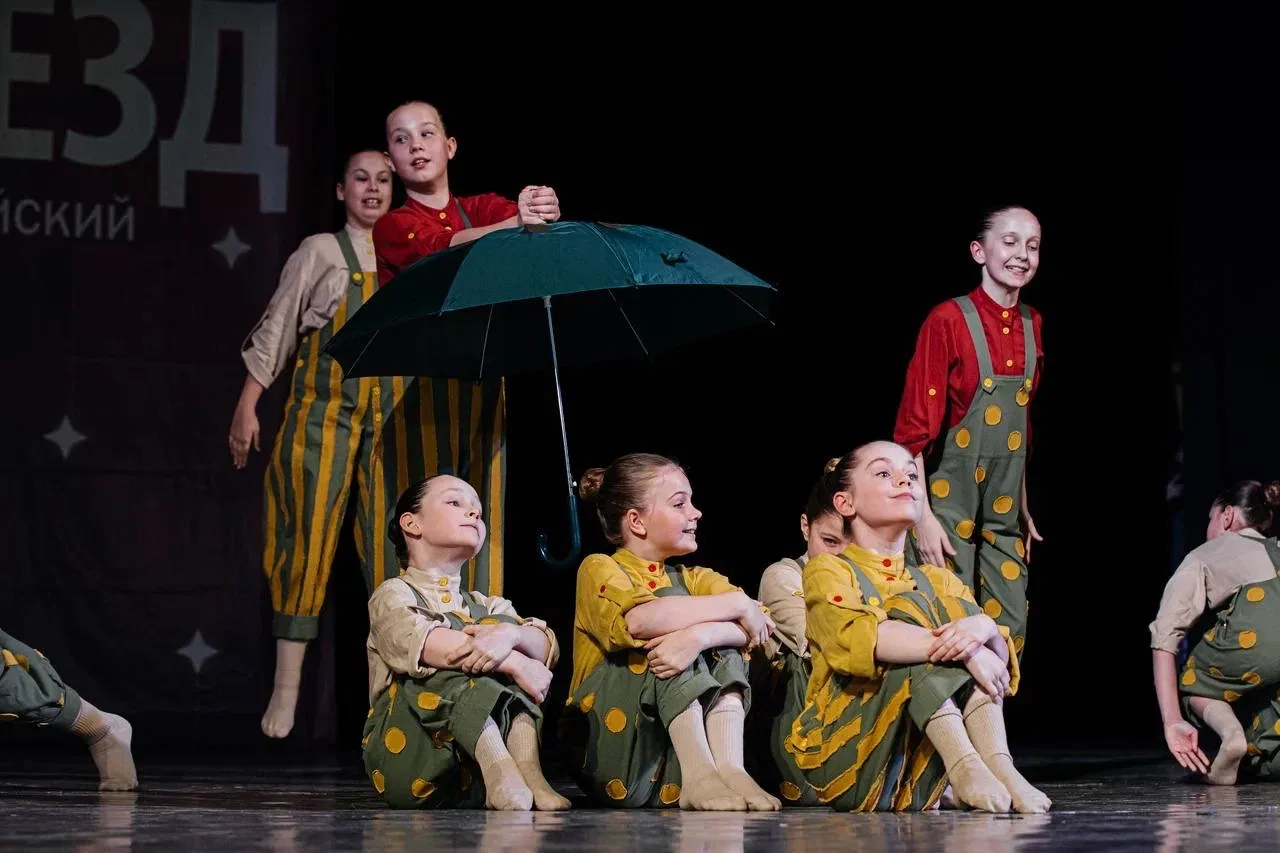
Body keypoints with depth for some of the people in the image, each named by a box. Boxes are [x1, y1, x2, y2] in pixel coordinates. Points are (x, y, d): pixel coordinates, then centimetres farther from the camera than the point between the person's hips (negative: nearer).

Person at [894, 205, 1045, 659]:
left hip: (1003, 505, 6)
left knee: (1011, 631, 4)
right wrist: (922, 515, -19)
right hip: (950, 498, -6)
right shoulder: (948, 321, -11)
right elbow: (914, 428, -13)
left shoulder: (1031, 325, 8)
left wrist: (1023, 506, 18)